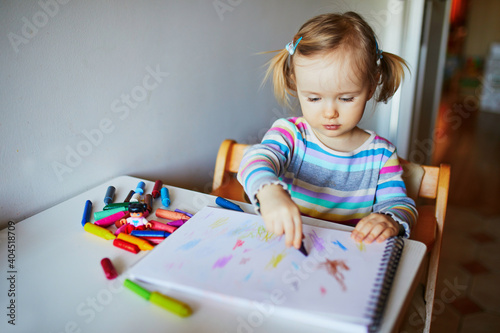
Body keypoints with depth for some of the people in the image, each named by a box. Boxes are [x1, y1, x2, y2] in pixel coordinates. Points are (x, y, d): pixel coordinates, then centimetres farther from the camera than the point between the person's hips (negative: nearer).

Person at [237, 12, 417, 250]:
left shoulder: (380, 155, 1)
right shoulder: (289, 134, -5)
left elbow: (400, 204, 3)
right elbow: (257, 159, -23)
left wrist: (390, 221, -23)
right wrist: (270, 193, -47)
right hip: (285, 248, -1)